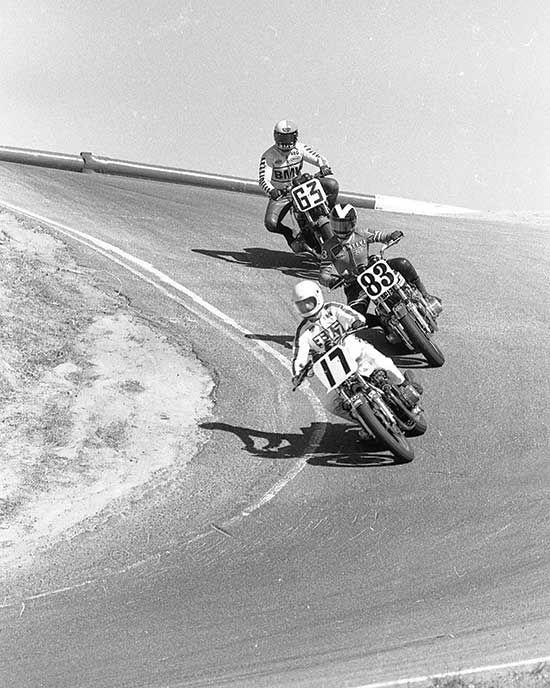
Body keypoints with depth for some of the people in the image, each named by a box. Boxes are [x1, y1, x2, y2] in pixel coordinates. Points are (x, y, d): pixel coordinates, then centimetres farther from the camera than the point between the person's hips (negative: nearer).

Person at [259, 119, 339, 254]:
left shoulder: (299, 148, -3)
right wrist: (271, 191, -47)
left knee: (332, 185, -16)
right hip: (280, 193, -3)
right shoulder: (268, 156, -15)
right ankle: (290, 235, 6)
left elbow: (317, 158, -6)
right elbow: (263, 179, -25)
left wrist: (324, 166, -30)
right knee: (270, 223, -28)